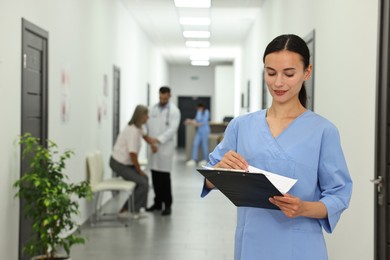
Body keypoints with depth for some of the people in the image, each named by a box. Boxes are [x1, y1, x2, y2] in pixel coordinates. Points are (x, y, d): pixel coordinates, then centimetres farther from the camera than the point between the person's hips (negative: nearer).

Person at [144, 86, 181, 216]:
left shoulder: (174, 111, -5)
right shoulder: (153, 109, 9)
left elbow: (172, 129, -15)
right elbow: (148, 125, 6)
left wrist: (158, 140, -24)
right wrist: (150, 141, -8)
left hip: (166, 147, -5)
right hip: (153, 147, 5)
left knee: (164, 177, -5)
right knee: (155, 176, 8)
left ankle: (168, 205, 3)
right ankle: (158, 203, 19)